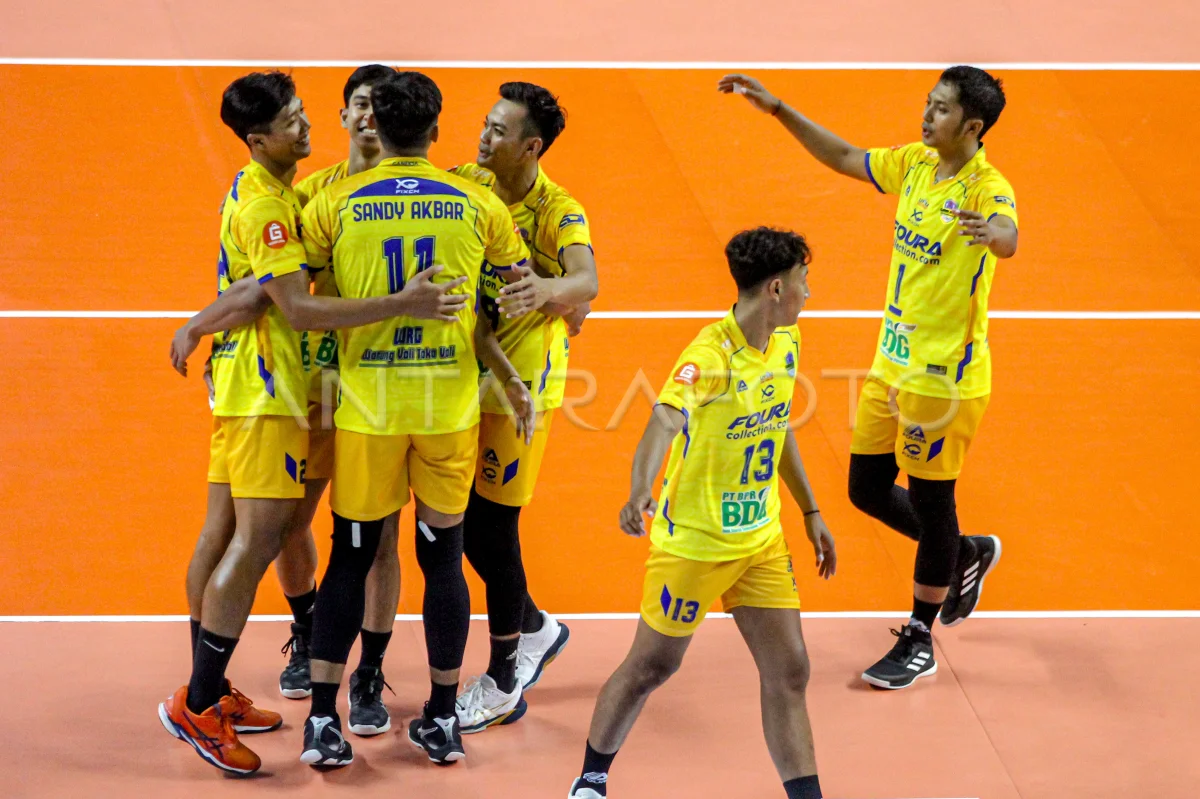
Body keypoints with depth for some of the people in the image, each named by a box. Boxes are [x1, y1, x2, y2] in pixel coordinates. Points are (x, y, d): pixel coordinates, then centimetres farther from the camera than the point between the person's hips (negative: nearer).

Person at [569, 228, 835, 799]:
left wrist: (810, 511, 19)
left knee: (789, 671, 2)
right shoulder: (710, 356, -25)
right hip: (693, 541, -6)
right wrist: (639, 492, -58)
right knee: (652, 666, 9)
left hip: (763, 538, 7)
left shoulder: (786, 341, 1)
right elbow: (664, 421, -40)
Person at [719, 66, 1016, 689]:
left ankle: (918, 643, 17)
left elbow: (1007, 238, -41)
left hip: (945, 376, -8)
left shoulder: (986, 188, -20)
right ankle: (967, 556, 38)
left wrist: (990, 232, -65)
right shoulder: (913, 164, 3)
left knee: (931, 500, 3)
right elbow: (844, 158, 17)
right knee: (868, 489, 15)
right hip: (892, 363, 8)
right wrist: (778, 110, 13)